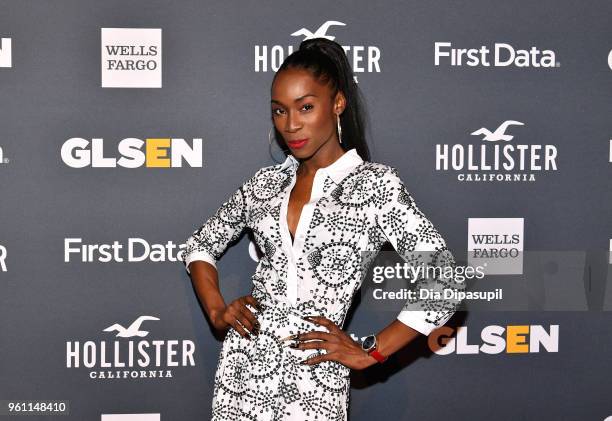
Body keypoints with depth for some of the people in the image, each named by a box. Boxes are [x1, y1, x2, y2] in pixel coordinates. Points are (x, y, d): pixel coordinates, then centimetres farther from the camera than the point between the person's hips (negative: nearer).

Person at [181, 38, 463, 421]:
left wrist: (370, 353, -8)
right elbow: (201, 245, 19)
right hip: (242, 364, 4)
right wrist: (217, 310, 3)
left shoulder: (376, 184, -7)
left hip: (313, 379, -4)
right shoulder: (267, 183, 7)